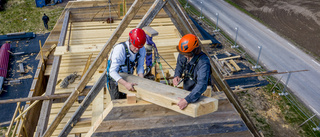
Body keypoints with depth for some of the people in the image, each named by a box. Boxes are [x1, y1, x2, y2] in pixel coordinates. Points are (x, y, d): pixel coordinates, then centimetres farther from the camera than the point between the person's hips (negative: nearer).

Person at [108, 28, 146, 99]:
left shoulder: (142, 49, -16)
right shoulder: (120, 49, -32)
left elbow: (140, 66, -4)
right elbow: (113, 71, -37)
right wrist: (125, 83, -50)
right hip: (115, 78, -4)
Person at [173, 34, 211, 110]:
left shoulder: (203, 62, -33)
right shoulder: (182, 54, -14)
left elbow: (201, 85, -41)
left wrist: (187, 100, -48)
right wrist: (176, 76, -12)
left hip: (197, 94, -6)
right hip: (185, 90, 6)